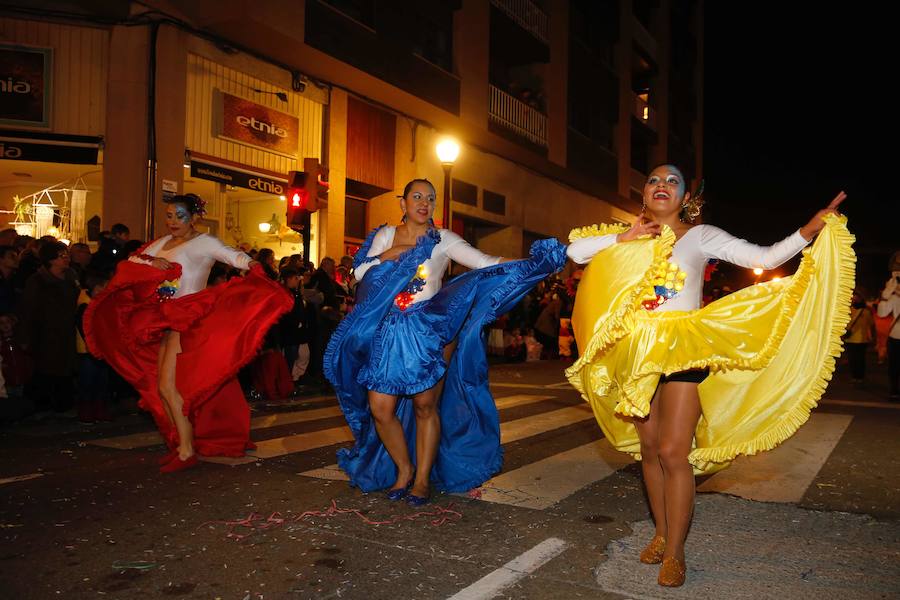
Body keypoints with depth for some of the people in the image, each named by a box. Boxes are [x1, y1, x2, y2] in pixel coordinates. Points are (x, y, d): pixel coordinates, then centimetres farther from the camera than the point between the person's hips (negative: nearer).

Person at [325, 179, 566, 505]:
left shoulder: (443, 240, 2)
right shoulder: (386, 235, 10)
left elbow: (487, 264, -6)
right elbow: (360, 273, 4)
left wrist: (533, 263, -17)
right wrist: (390, 255, -10)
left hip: (429, 330, -2)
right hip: (389, 332, 2)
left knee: (425, 405, 0)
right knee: (380, 408, -4)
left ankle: (423, 478, 16)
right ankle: (404, 470, 18)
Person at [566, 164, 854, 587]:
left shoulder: (700, 236, 1)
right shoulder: (629, 238, 9)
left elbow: (765, 258, -4)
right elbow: (575, 250, 1)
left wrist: (810, 231, -18)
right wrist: (624, 237, -8)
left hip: (683, 350, -3)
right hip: (639, 353, 4)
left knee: (673, 453, -9)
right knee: (649, 449, 10)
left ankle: (674, 553, 3)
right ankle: (661, 534, 25)